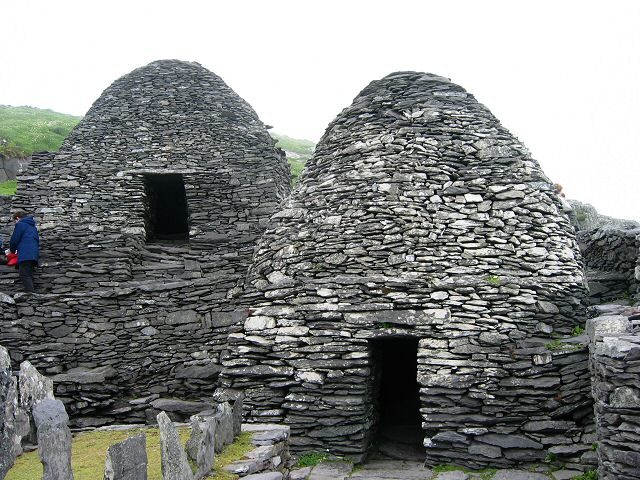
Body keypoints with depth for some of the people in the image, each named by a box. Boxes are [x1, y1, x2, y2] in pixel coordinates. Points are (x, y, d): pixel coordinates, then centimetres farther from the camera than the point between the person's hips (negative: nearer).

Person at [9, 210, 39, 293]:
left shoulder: (20, 224, 1)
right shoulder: (32, 226, 27)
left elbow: (14, 240, -3)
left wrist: (13, 250, 16)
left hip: (25, 255, -8)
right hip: (34, 255, 8)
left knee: (25, 276, -12)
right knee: (29, 277, 9)